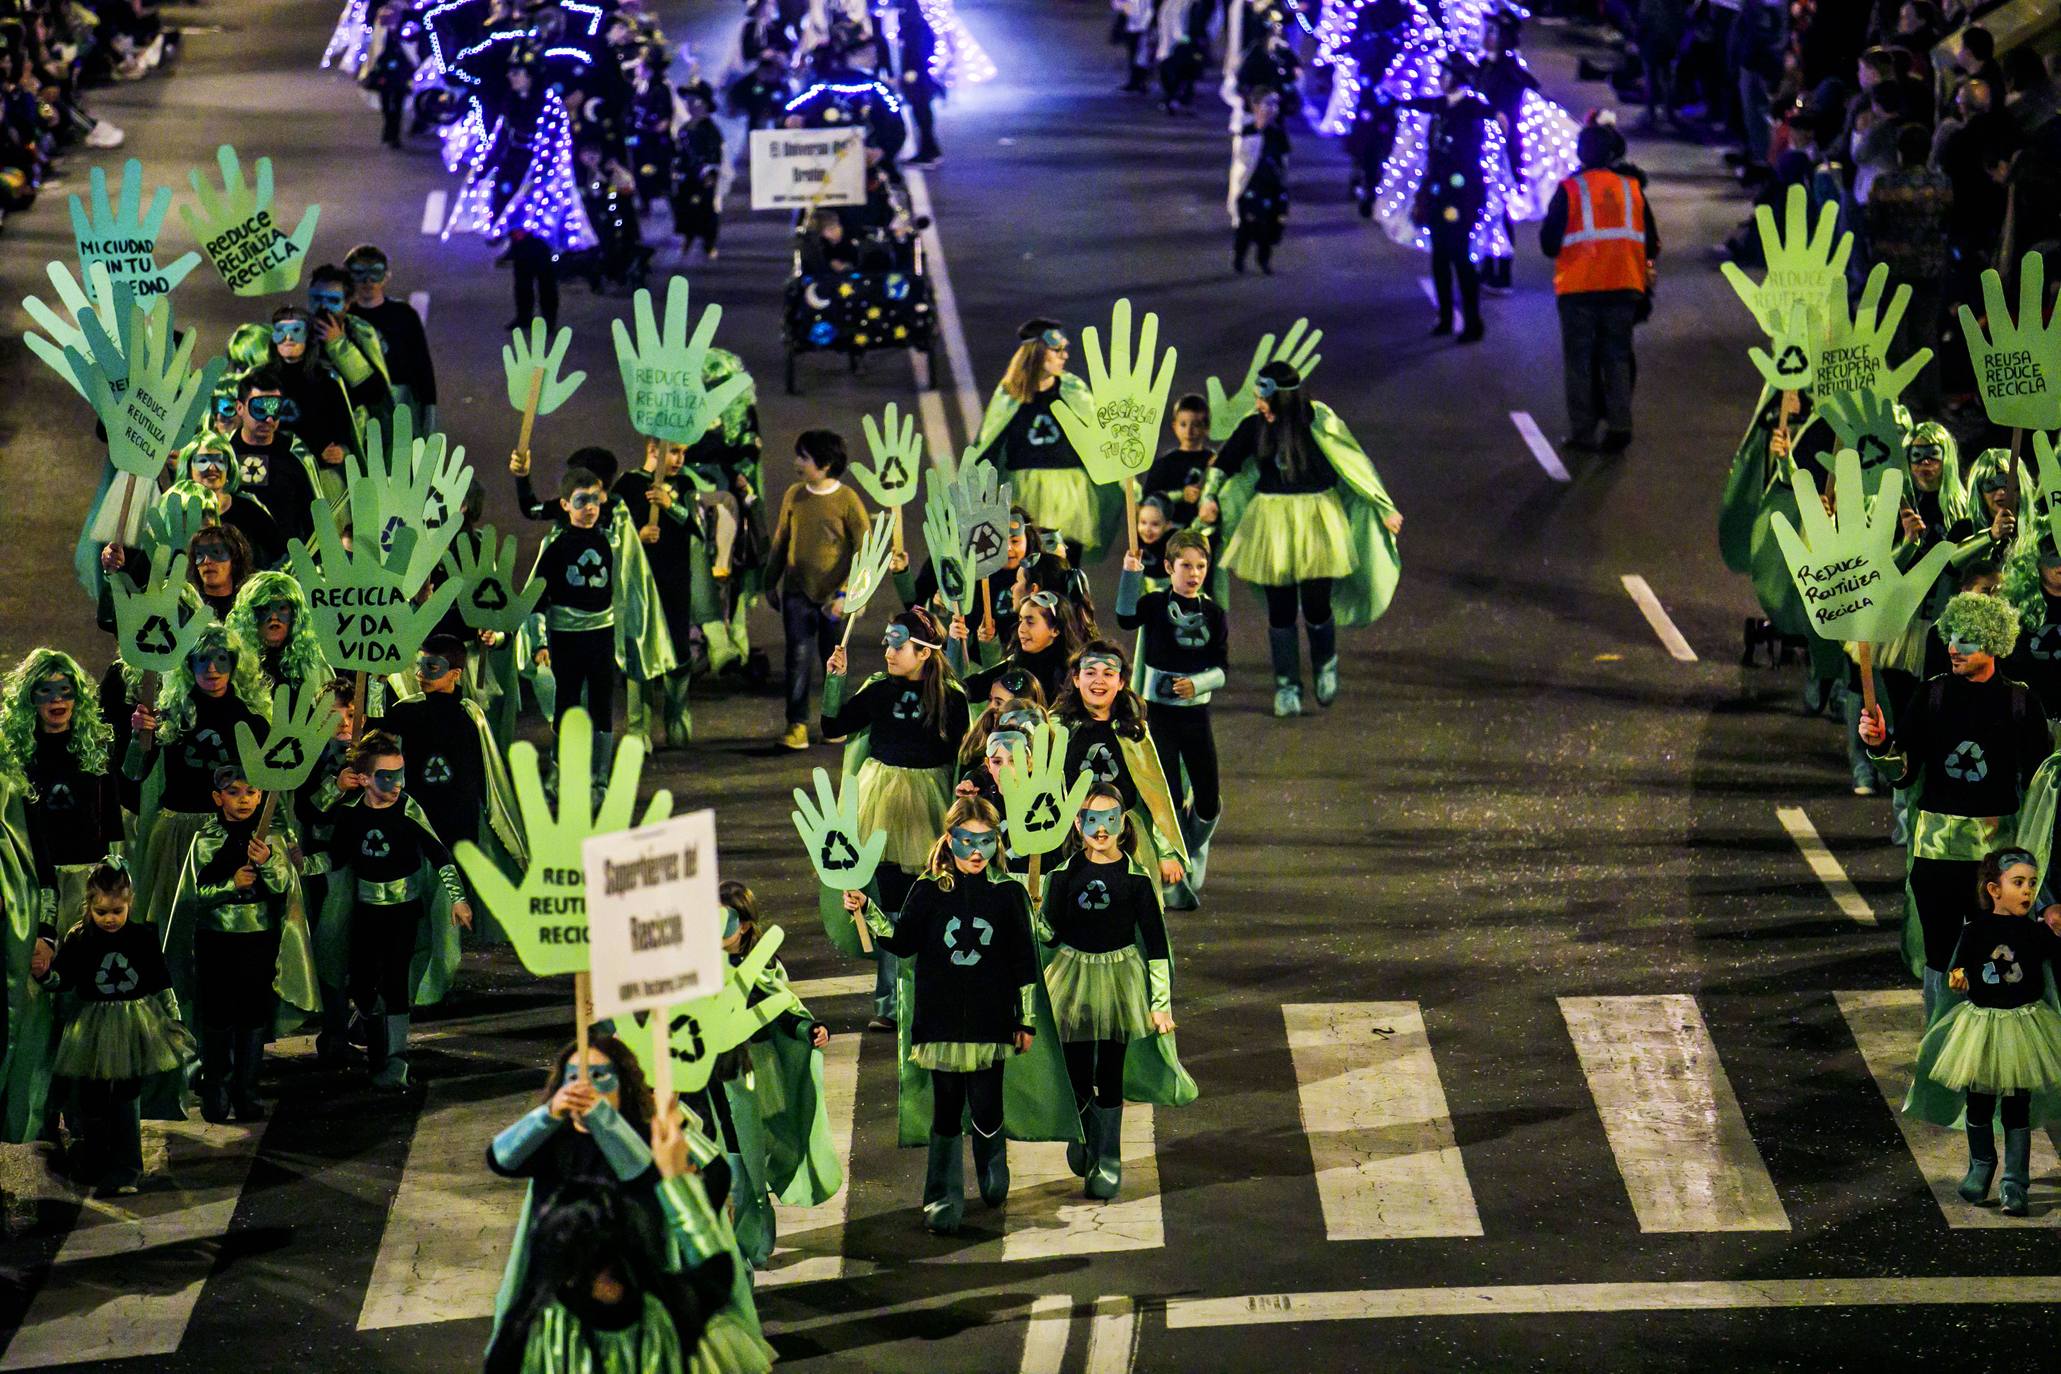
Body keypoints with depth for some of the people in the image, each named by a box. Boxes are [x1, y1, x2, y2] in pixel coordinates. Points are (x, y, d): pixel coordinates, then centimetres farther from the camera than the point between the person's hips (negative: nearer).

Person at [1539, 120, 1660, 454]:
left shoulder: (1569, 189, -5)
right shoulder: (1632, 188, 6)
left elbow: (1548, 244, -3)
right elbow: (1652, 244, 9)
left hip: (1579, 287, -3)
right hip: (1624, 286, 3)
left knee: (1579, 360, 6)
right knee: (1617, 358, 11)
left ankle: (1582, 432, 3)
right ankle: (1619, 424, 0)